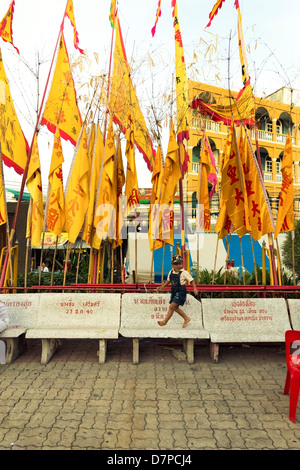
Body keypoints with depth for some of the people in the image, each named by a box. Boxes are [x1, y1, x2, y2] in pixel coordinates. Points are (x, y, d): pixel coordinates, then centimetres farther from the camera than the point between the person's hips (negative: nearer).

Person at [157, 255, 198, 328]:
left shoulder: (184, 273, -13)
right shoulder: (171, 272, 4)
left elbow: (191, 280, -8)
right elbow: (168, 281, 16)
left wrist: (195, 288, -20)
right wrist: (162, 286, 5)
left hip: (181, 291, -7)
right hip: (174, 291, 8)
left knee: (171, 306, -11)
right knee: (175, 308, 13)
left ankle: (165, 321, 2)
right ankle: (186, 318, 31)